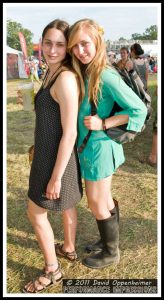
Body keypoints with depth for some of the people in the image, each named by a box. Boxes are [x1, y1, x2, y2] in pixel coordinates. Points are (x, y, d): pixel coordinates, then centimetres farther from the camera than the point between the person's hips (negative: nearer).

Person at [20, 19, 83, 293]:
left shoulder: (66, 78, -24)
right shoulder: (51, 73, 5)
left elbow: (70, 133, -25)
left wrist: (56, 177, -21)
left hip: (56, 158, -9)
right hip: (50, 153, 9)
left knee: (35, 213, 7)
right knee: (66, 205, 23)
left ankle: (52, 271, 27)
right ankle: (68, 248, 47)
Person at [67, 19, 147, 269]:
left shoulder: (106, 76, -21)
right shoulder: (83, 74, 5)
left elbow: (139, 110, -20)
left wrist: (103, 124, -21)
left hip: (99, 147, -8)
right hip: (89, 146, 8)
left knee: (97, 204, 9)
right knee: (104, 199, 22)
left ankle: (111, 253, 32)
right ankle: (110, 240, 44)